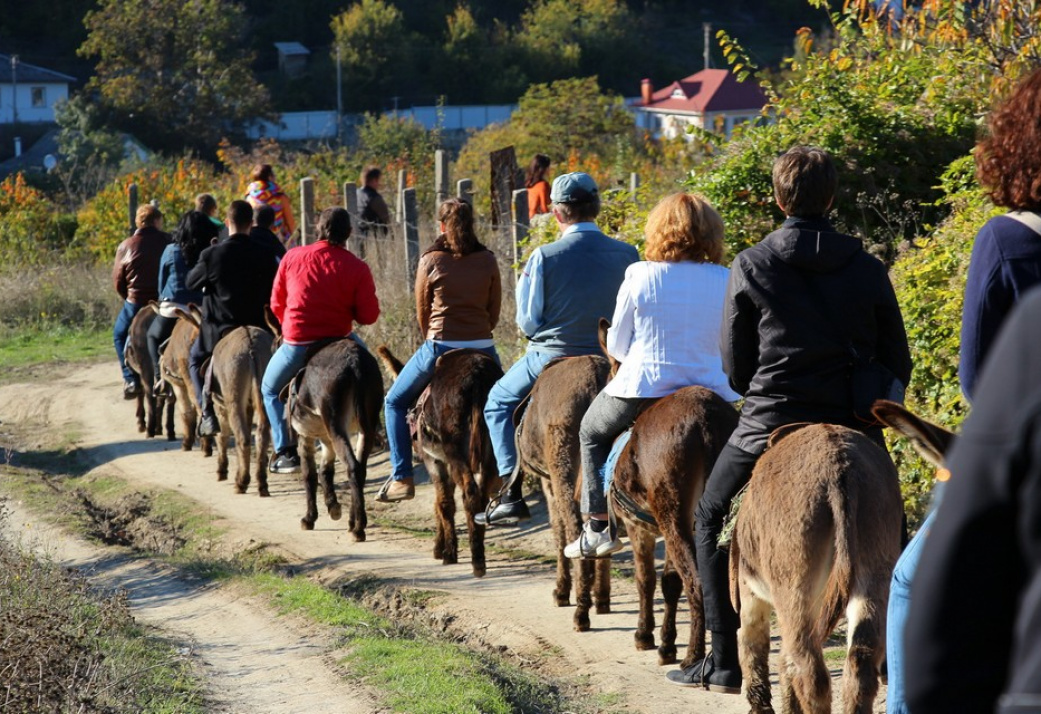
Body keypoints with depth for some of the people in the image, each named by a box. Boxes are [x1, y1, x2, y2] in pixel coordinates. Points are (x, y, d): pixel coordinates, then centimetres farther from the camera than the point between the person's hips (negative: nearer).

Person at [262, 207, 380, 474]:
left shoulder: (292, 257, -2)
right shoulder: (357, 267, -6)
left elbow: (277, 304, 7)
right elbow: (368, 315, -6)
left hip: (296, 344, 0)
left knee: (271, 390, 23)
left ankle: (286, 452, 9)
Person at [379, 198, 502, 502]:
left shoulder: (431, 261, -3)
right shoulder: (488, 260, 4)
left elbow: (422, 312, 5)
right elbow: (495, 310, 9)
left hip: (440, 346, -3)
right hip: (483, 347, 3)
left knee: (394, 402, 15)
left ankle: (402, 479, 7)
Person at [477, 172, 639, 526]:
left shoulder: (545, 256, -15)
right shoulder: (627, 254, -6)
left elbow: (529, 323, -9)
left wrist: (523, 283, 9)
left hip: (552, 358, -3)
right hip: (609, 360, 3)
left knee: (498, 403, 21)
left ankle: (512, 494, 8)